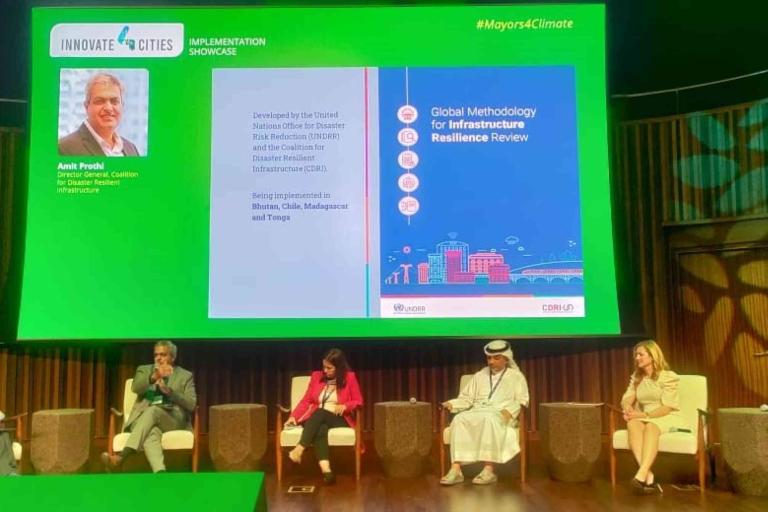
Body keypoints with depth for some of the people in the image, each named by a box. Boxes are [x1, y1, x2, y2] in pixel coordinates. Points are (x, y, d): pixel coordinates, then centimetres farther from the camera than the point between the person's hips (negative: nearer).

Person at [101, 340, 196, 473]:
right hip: (144, 417, 1)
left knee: (152, 410, -37)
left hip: (173, 419, -1)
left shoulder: (185, 376, 16)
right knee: (151, 432, -37)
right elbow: (135, 388, -2)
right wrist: (154, 377, -22)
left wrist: (169, 391, -12)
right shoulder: (144, 370, 21)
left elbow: (191, 405, 3)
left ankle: (122, 456, -46)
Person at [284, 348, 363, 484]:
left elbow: (358, 401, 4)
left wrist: (345, 406, -16)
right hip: (317, 420, 2)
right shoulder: (316, 376, 11)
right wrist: (294, 416, -7)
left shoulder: (349, 377, 2)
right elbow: (306, 400, 8)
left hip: (339, 419, -2)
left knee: (320, 413, -35)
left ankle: (299, 449, -44)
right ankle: (326, 469, -57)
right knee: (320, 429, -36)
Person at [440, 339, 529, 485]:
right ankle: (456, 469, -37)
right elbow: (466, 398, 19)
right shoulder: (479, 376, 26)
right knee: (459, 419, -30)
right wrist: (451, 404, 0)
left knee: (489, 419, -40)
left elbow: (521, 401, 4)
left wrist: (510, 410, -17)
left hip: (500, 415, -3)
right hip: (477, 413, 3)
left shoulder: (516, 376, 16)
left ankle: (488, 470, -41)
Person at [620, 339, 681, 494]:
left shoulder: (668, 376, -5)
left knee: (651, 427, -39)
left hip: (668, 418, -4)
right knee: (632, 424, -32)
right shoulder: (636, 377, 13)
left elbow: (666, 408, -13)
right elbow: (626, 399, 3)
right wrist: (628, 408, -21)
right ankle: (648, 476, -43)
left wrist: (643, 414, -23)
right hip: (645, 418, 4)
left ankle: (641, 475, -53)